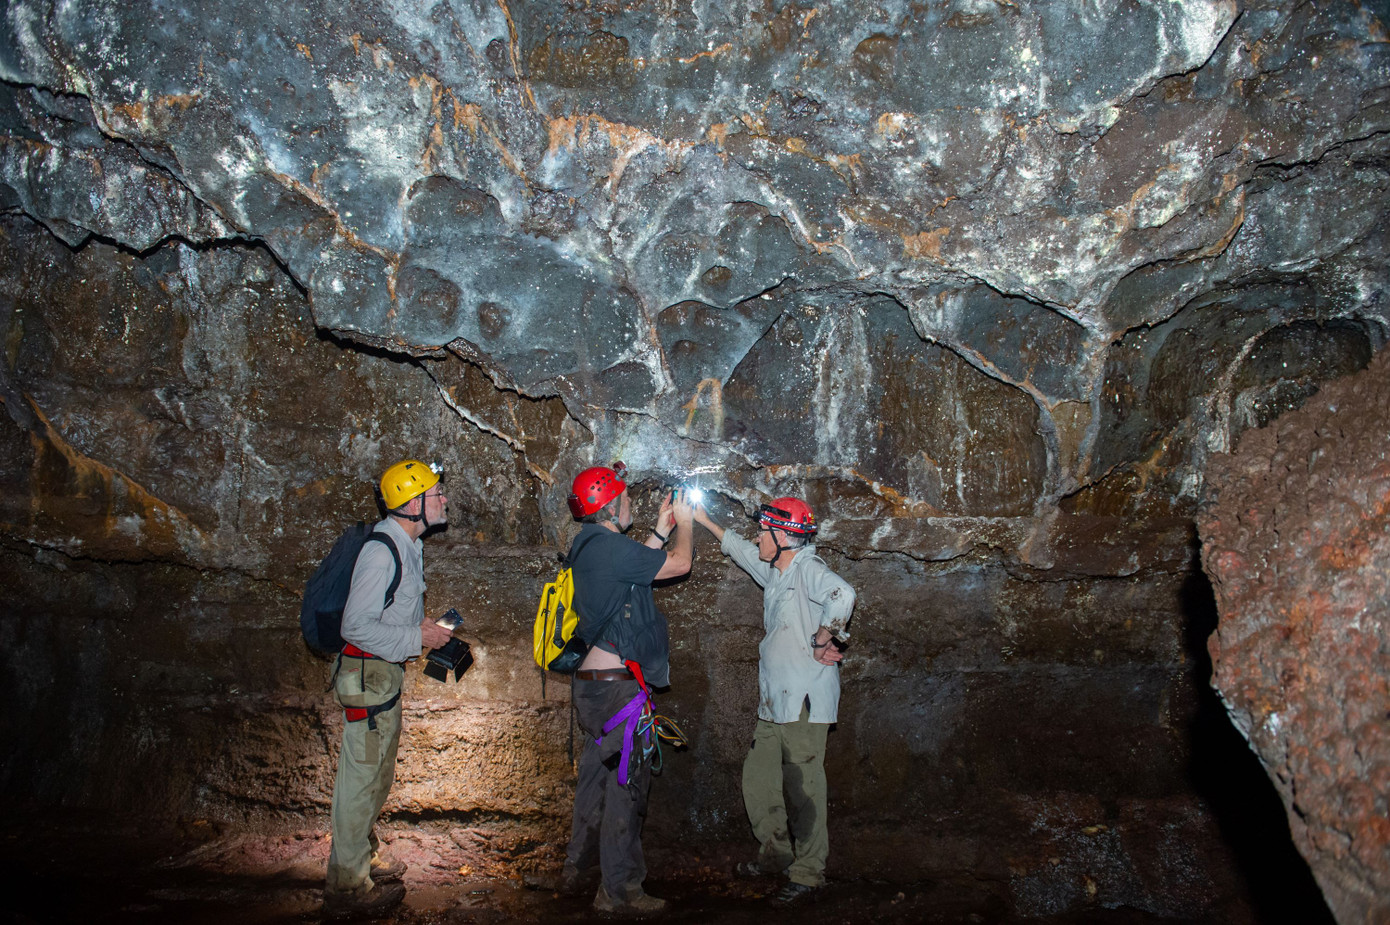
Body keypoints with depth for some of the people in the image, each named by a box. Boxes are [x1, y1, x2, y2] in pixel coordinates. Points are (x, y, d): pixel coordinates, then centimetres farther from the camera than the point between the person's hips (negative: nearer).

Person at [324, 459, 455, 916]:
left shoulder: (408, 547, 10)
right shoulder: (382, 553, -22)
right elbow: (356, 625, -25)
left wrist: (425, 625, 6)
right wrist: (417, 638, -21)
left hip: (387, 673, 10)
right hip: (367, 674, -10)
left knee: (378, 775, 21)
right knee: (361, 778, -1)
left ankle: (364, 856, 37)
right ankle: (347, 886, 9)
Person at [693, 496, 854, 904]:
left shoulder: (808, 569, -13)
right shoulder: (775, 573, 14)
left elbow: (842, 595, -34)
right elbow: (744, 551, 34)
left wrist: (822, 640, -22)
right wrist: (705, 521, 40)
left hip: (805, 703, -9)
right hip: (773, 704, 9)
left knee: (803, 790, -4)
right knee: (757, 780, 15)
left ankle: (808, 873, 7)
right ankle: (776, 854, 31)